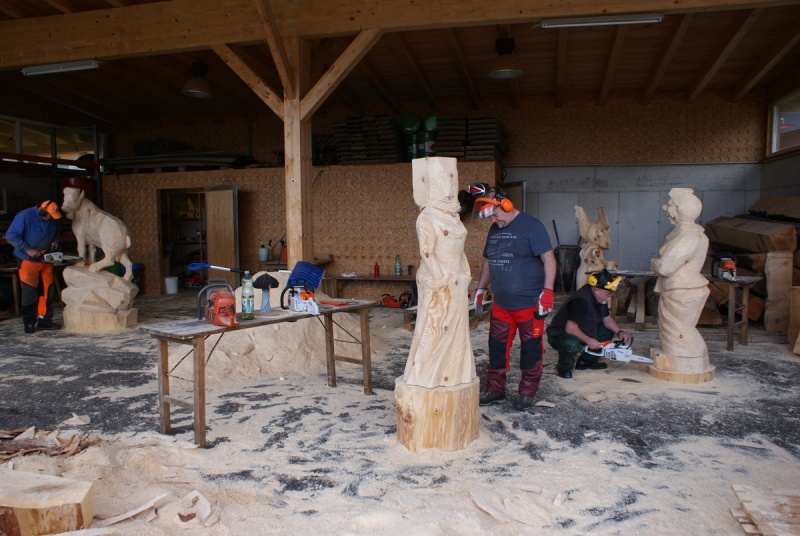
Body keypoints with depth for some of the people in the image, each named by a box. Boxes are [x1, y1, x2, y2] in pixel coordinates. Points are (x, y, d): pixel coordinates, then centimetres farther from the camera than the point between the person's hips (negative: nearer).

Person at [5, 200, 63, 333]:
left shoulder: (52, 219, -1)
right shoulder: (24, 216, -18)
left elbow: (57, 230, 20)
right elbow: (11, 235, -17)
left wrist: (55, 241, 1)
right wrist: (28, 250, -22)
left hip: (45, 258, 5)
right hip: (28, 260, -5)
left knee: (47, 291, 5)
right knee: (29, 292, -1)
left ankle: (44, 320, 14)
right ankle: (29, 323, 10)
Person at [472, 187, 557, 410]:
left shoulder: (531, 226, -11)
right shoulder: (494, 229, 12)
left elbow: (548, 259, -14)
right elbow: (488, 261, 22)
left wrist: (547, 291, -20)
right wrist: (480, 289, 20)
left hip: (529, 304, -7)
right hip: (501, 304, 7)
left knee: (530, 349, 5)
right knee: (497, 348, 11)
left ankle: (527, 393, 18)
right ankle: (495, 390, 22)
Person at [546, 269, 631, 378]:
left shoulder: (600, 298, 0)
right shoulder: (581, 300, -30)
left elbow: (607, 318, 13)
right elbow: (570, 328, -33)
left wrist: (619, 332, -2)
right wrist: (588, 340, -26)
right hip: (559, 335, -10)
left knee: (609, 330, 9)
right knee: (572, 344, -41)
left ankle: (586, 360, 11)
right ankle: (564, 367, -10)